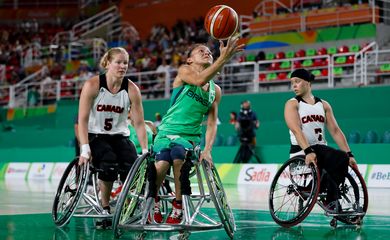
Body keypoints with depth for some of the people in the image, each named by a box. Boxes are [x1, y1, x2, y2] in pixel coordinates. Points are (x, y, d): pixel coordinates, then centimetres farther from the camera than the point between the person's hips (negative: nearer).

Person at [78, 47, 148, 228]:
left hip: (119, 136, 3)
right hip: (95, 136, -3)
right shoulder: (92, 85, -13)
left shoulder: (131, 89, -7)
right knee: (109, 164, -32)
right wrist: (85, 149, -24)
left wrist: (145, 151, -11)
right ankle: (105, 208, -11)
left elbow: (139, 123, -4)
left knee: (133, 168, -25)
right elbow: (82, 119, -14)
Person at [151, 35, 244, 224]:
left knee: (179, 154, -35)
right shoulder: (184, 71, -1)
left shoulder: (215, 90, 10)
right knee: (162, 163, -32)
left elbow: (212, 124, 7)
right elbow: (200, 80, -25)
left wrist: (207, 150, -10)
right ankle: (153, 201, -2)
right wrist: (224, 58, -35)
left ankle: (178, 205, -18)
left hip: (189, 137, 2)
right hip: (167, 132, -2)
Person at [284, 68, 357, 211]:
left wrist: (349, 154, -1)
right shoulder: (292, 104, -1)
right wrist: (308, 151, -33)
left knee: (343, 159, -26)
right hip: (301, 152, -5)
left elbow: (335, 131, 9)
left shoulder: (323, 105, 14)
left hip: (320, 148, 5)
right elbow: (296, 130, -17)